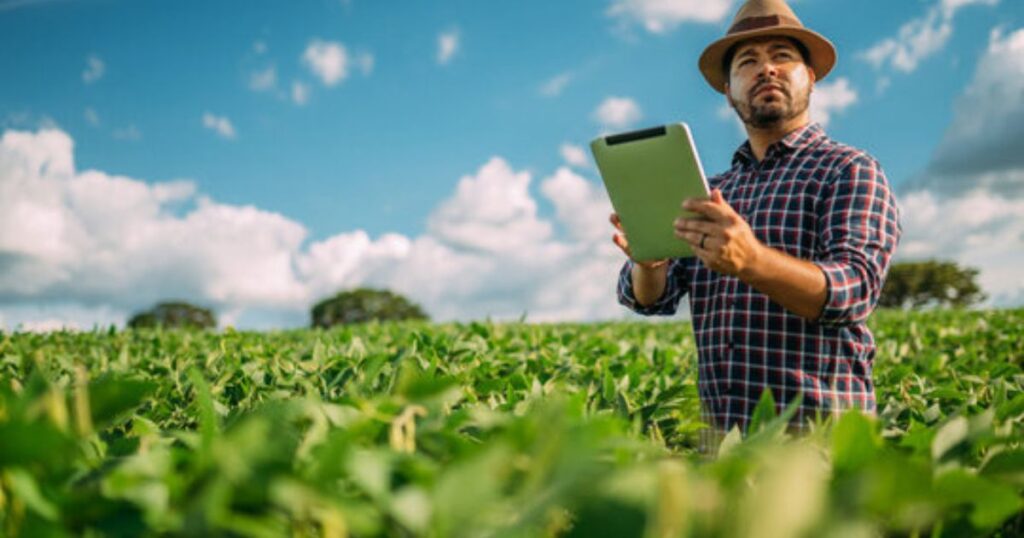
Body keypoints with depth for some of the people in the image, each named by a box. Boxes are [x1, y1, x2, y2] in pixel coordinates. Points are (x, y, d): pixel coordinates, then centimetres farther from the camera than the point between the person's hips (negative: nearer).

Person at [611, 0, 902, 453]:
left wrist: (751, 260, -32)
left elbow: (854, 287, -15)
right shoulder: (712, 191, 14)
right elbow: (651, 298, 5)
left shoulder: (850, 171, 0)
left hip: (814, 429, -4)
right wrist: (647, 259, -18)